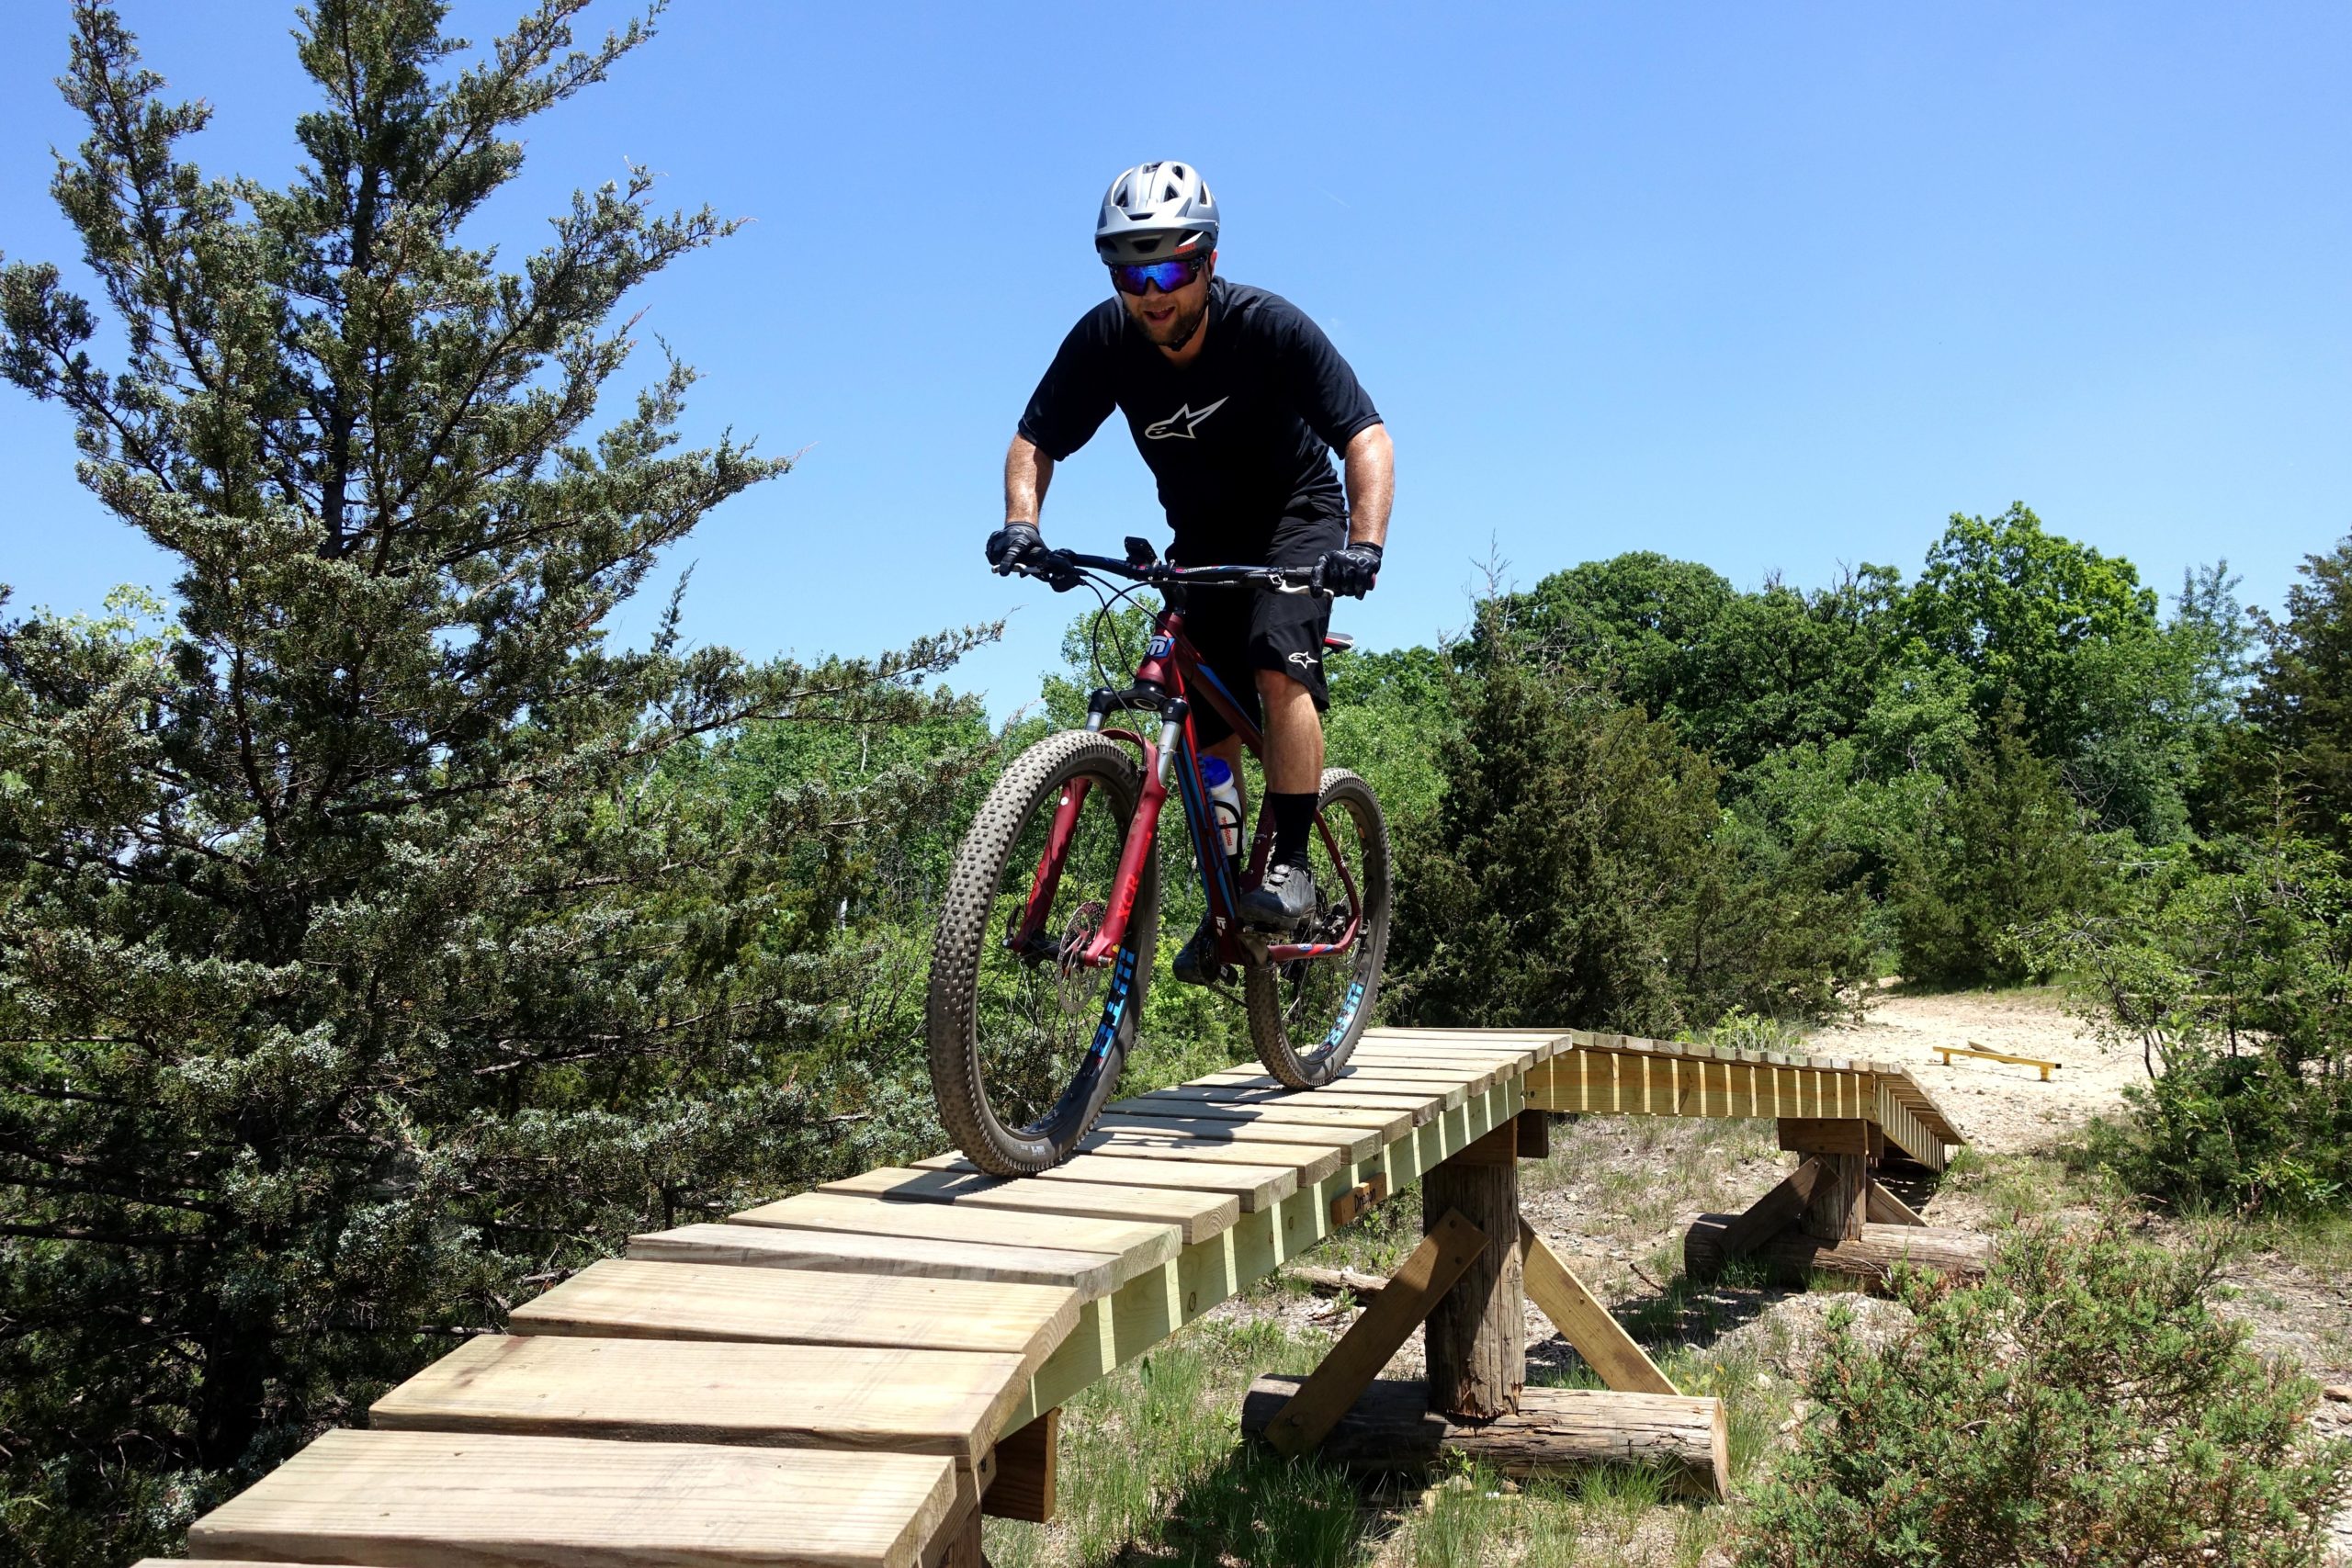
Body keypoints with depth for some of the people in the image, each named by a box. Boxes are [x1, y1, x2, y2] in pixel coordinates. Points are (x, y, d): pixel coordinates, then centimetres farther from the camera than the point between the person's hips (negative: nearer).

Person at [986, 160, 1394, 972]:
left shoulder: (1269, 326, -28)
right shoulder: (1104, 339, -20)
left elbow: (1366, 436, -31)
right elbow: (1034, 441, -11)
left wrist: (1365, 544, -47)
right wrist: (1020, 522, -31)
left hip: (1296, 517, -3)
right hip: (1201, 539, 4)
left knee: (1279, 667, -28)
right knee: (1205, 729, 0)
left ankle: (1290, 865, -19)